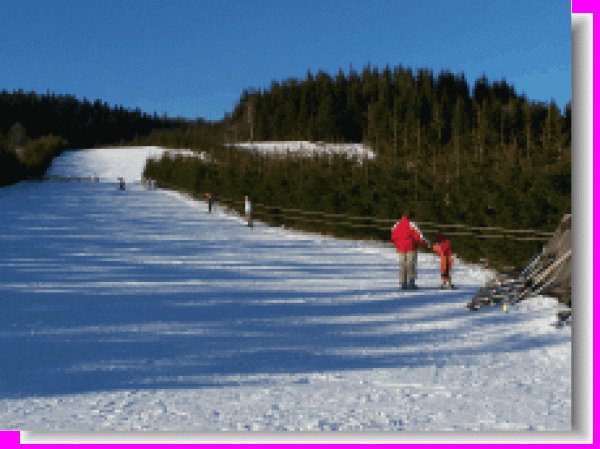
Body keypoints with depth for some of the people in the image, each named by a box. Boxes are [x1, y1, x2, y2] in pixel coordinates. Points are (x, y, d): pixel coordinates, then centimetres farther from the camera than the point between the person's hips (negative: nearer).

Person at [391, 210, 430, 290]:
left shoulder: (396, 225, 7)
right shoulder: (411, 224, -9)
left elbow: (393, 237, 14)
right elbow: (418, 235, -12)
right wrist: (426, 243, -1)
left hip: (401, 248, 5)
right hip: (410, 248, -5)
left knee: (403, 266, 9)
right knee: (411, 265, -3)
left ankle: (403, 284, 6)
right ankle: (411, 282, -12)